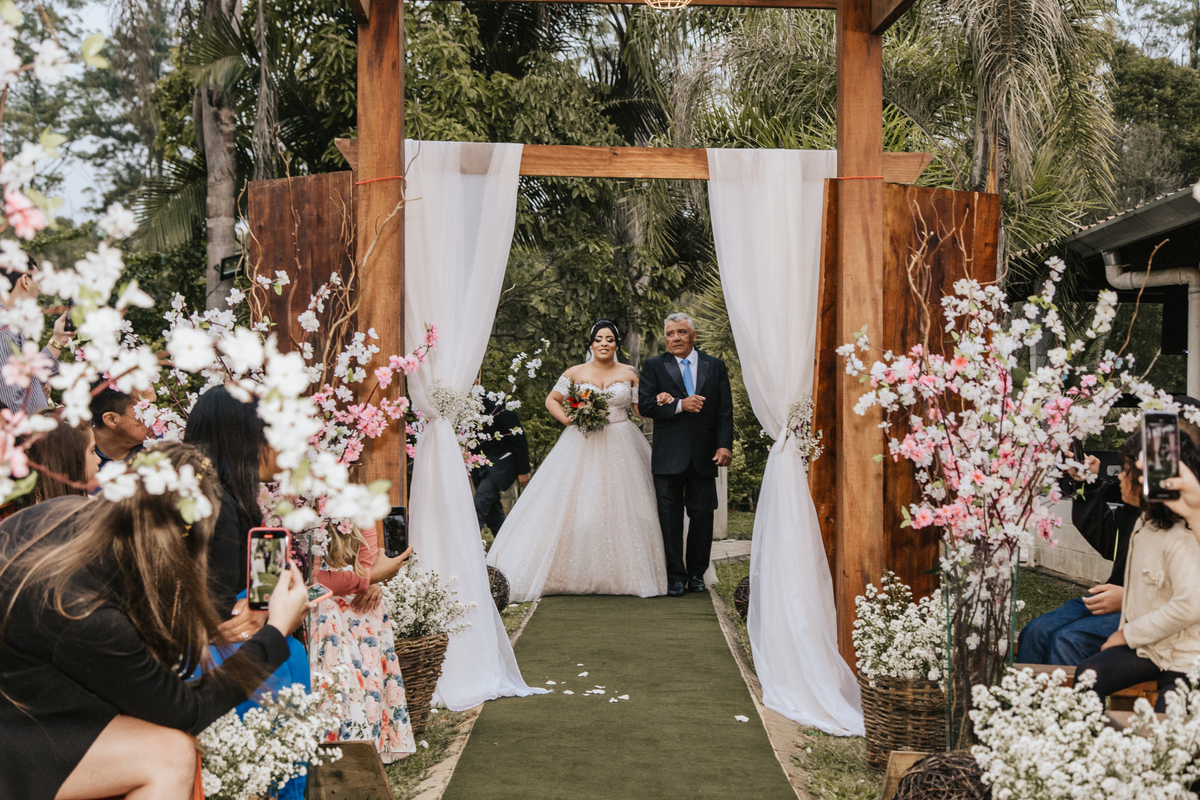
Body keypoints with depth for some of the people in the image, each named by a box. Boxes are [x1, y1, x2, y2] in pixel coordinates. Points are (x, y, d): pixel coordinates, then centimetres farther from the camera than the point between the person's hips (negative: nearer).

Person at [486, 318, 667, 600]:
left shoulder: (630, 373, 8)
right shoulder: (575, 373, 7)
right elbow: (551, 400, 12)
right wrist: (566, 418, -5)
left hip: (620, 447, 0)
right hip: (582, 447, 0)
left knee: (621, 508, 0)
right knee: (575, 506, -5)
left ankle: (624, 573, 8)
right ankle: (576, 573, 0)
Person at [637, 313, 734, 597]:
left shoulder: (715, 366, 10)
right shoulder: (655, 366, 6)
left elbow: (724, 410, 5)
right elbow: (644, 404, -4)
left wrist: (725, 445, -6)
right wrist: (679, 405, -15)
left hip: (704, 456, 1)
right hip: (668, 456, -1)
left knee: (702, 515, 4)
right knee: (670, 517, 1)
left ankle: (697, 573, 19)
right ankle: (675, 575, 10)